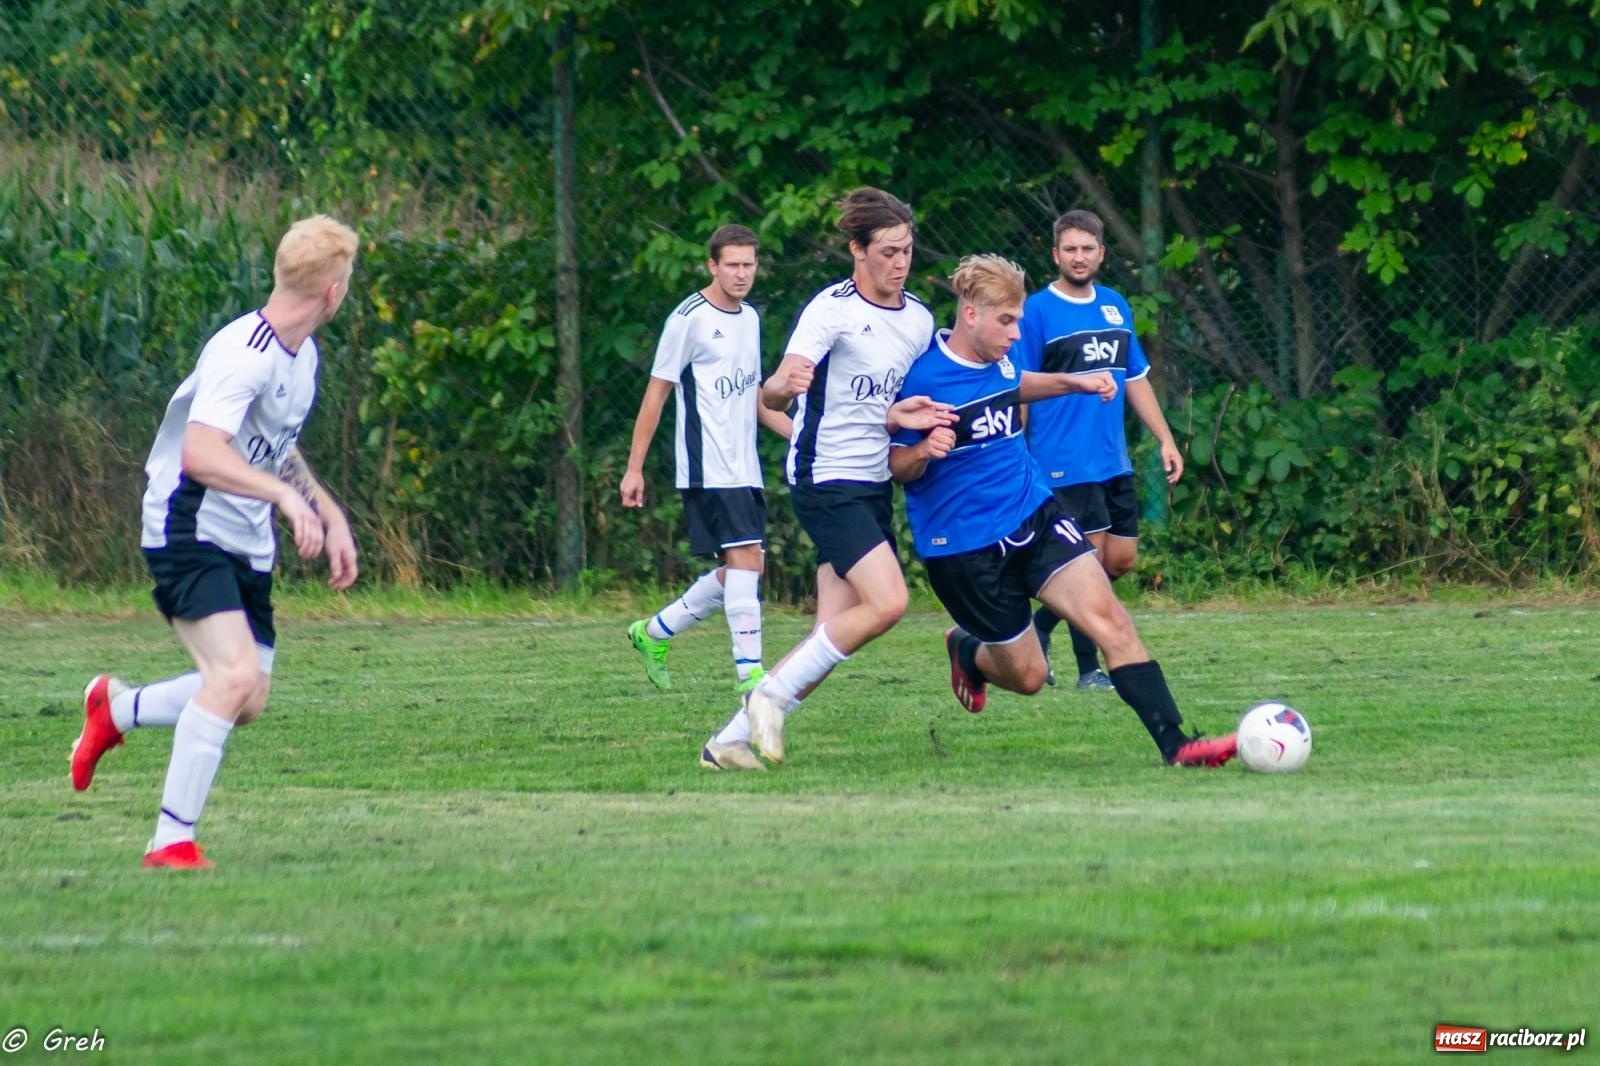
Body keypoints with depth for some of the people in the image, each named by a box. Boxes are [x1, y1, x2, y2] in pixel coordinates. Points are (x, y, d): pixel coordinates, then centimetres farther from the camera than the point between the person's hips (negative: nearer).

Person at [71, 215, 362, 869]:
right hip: (189, 537, -9)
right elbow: (200, 452, -34)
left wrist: (331, 517, 17)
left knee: (249, 701, 6)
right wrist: (286, 495, -40)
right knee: (235, 675, -23)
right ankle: (172, 841, -18)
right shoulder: (243, 354, -22)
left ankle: (116, 708, 31)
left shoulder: (303, 355, 10)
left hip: (247, 546, 9)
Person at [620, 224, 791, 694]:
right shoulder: (690, 318, -8)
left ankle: (655, 631, 24)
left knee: (737, 572, 8)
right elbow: (656, 392, -6)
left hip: (745, 470, 8)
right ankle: (749, 673, -17)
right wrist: (634, 468, -7)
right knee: (744, 558, -16)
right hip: (707, 470, -8)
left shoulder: (749, 318, 15)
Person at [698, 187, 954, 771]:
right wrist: (783, 386, -48)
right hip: (826, 480, -8)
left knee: (837, 631, 1)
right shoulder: (832, 309, -13)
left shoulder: (919, 319, 9)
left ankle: (729, 741, 7)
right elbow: (774, 392, -24)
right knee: (887, 602, -22)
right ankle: (770, 696, -9)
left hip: (874, 485, 8)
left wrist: (906, 417, -2)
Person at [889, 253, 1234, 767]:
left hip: (1034, 513, 6)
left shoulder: (999, 362, 3)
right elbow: (895, 466, -9)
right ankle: (966, 651, 39)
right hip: (963, 545, -5)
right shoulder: (921, 376, -17)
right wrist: (925, 451, -31)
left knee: (1108, 616, -14)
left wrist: (1076, 383, 17)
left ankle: (1174, 743, -17)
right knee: (1026, 676, 4)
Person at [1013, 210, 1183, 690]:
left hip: (1114, 460, 7)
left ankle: (1040, 625, 24)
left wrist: (1166, 440, 13)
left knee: (1121, 560, 8)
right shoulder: (1037, 311, -7)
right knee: (1091, 559, -8)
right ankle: (1089, 669, 3)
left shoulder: (1115, 306, 12)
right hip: (1065, 464, -7)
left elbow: (1136, 379, 19)